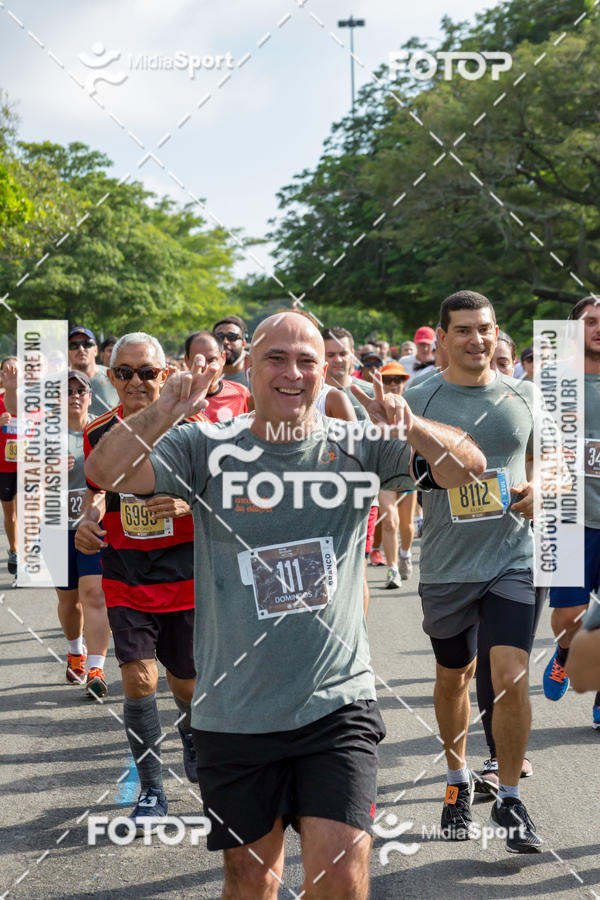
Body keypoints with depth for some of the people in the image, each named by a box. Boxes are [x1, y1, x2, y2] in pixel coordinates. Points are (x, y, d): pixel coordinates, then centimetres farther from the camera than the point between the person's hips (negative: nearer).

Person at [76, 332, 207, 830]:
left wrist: (189, 503, -24)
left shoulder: (191, 426, -8)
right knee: (139, 680, -11)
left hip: (184, 573, -1)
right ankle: (151, 789, 3)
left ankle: (191, 733, 48)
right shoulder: (99, 433, 0)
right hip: (125, 578, 1)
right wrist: (88, 519, -3)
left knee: (185, 681, 12)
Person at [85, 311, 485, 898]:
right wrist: (164, 414, -32)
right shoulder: (209, 449, -2)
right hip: (233, 713, 1)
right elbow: (106, 472, -14)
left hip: (337, 703, 0)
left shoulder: (356, 447, 0)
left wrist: (409, 427, -28)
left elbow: (468, 467, -8)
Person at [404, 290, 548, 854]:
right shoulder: (417, 401, -3)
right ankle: (458, 781, 38)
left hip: (512, 559, 0)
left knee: (510, 677, -12)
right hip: (446, 564, 0)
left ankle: (509, 800, 4)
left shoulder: (522, 396, 3)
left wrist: (541, 489, -3)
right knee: (453, 677, 16)